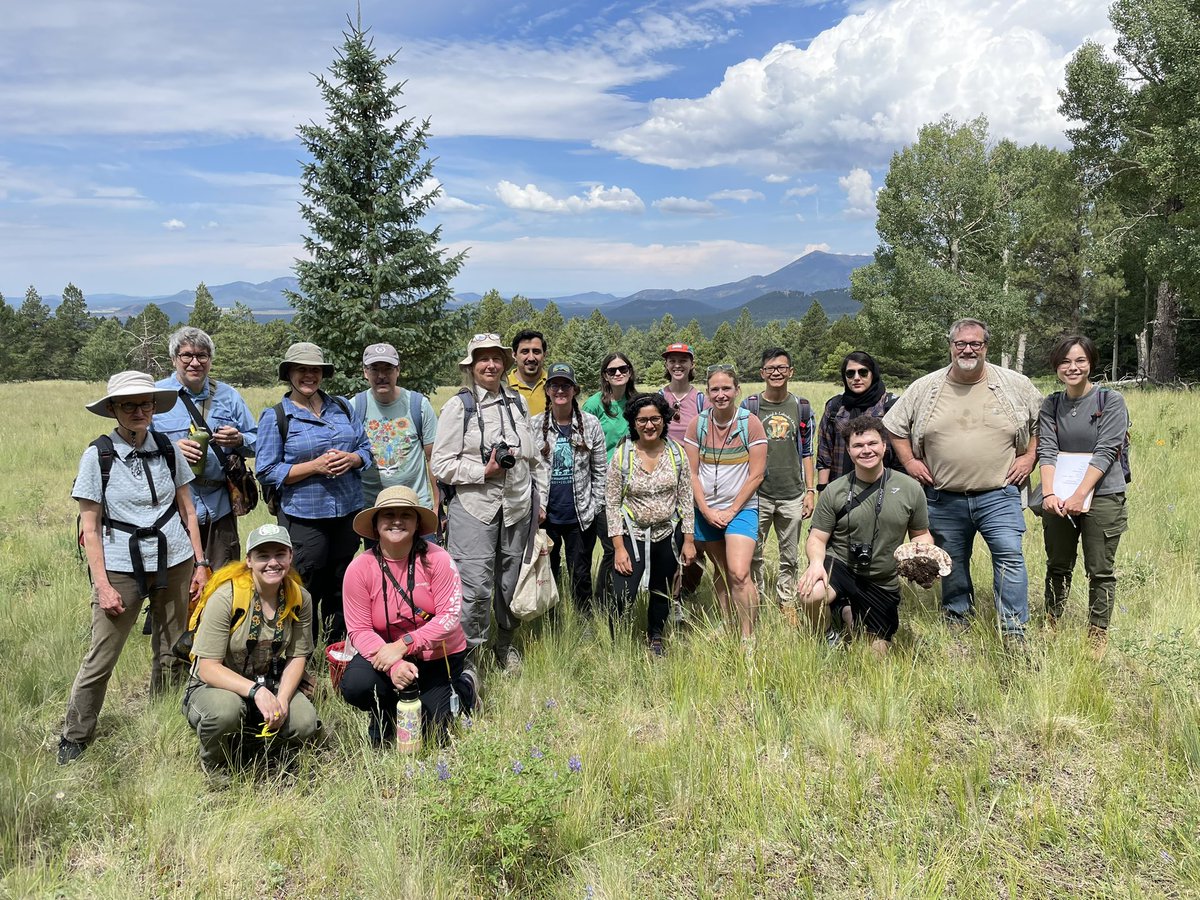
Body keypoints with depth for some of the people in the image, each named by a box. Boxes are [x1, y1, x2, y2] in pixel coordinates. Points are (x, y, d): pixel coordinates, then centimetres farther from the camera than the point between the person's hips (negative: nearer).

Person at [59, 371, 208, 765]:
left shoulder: (168, 449, 4)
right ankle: (74, 740, 18)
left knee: (172, 655, 8)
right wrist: (102, 584, -8)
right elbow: (90, 528, -3)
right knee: (101, 657, -1)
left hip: (174, 563, 3)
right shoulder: (98, 454, -4)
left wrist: (200, 562, 5)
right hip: (120, 568, -3)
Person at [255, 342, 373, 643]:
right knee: (307, 592, 2)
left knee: (341, 589, 15)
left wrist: (351, 459, -11)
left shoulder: (341, 407, 10)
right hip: (304, 518, -4)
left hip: (348, 513, 4)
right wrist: (315, 466, -18)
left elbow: (365, 448, 12)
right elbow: (267, 472, -7)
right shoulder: (275, 417, -3)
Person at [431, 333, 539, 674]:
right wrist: (484, 471, -14)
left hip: (516, 505, 5)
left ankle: (506, 645, 33)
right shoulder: (458, 405, -2)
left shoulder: (517, 402, 12)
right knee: (475, 587, -8)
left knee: (512, 582, 13)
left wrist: (514, 457, 2)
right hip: (474, 507, -4)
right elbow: (441, 465, -6)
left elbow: (531, 454, 21)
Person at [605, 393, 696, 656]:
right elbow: (612, 503, -7)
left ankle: (655, 639, 41)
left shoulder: (676, 453, -3)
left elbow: (686, 499, 2)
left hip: (668, 535, 3)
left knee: (662, 593, 17)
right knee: (623, 597, -13)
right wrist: (619, 547, -11)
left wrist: (689, 540, 1)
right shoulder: (622, 455, -10)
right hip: (633, 535, -3)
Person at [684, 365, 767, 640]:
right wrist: (706, 510, -8)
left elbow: (756, 475, -8)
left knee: (739, 574, -16)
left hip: (740, 508, -3)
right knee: (721, 572, 17)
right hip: (706, 510, 4)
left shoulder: (750, 423, -8)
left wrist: (731, 511, -11)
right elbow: (691, 472, 1)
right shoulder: (698, 424, -1)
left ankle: (748, 638, -3)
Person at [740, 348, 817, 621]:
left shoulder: (801, 407, 6)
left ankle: (786, 601, 27)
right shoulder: (750, 406, -1)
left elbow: (806, 453, 10)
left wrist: (810, 491, 4)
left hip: (792, 495, 2)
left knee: (790, 556, 11)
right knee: (753, 554, 5)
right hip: (758, 493, -2)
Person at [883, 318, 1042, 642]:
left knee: (1009, 555, -11)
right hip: (944, 499, 1)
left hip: (998, 495, -1)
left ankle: (1014, 633, -1)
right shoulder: (924, 388, 2)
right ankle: (956, 621, 29)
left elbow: (1043, 421, 13)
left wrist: (1029, 456, 3)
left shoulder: (1016, 385, 2)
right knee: (952, 564, 12)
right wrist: (910, 462, 2)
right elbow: (894, 426, 10)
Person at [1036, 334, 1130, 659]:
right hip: (1059, 499, 3)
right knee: (1057, 567, 13)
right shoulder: (1051, 405, 6)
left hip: (1102, 496, -3)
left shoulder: (1111, 400, -4)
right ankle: (1051, 628, 27)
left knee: (1100, 571, 4)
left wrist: (1080, 495, -20)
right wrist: (1049, 493, -17)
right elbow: (1046, 450, -2)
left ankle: (1097, 635, 18)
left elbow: (1105, 452, -12)